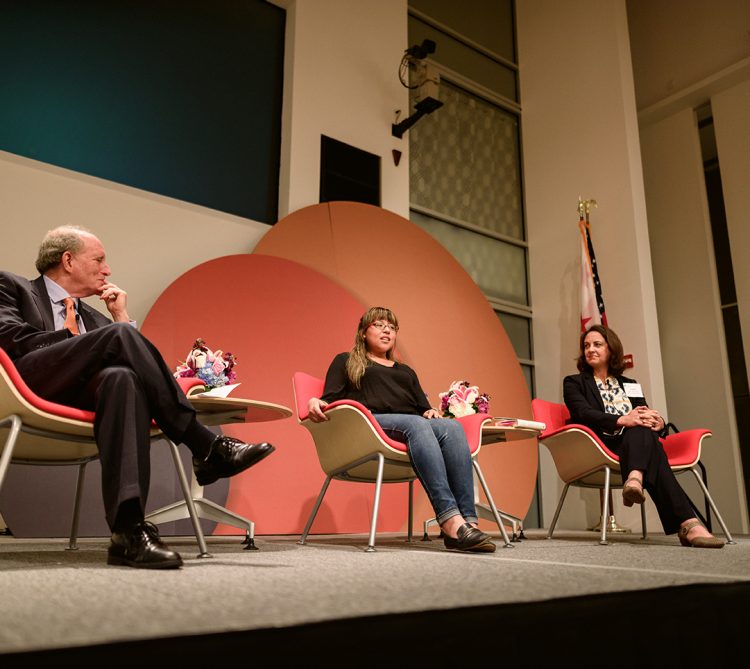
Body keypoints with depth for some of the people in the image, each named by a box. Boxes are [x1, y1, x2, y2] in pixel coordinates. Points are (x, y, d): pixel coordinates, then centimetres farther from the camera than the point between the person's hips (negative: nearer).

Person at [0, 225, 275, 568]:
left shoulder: (91, 316, 31)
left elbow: (130, 363, 22)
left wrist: (121, 317, 13)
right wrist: (119, 329, -5)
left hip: (82, 394, 5)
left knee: (122, 377, -32)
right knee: (119, 334, -25)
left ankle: (128, 528, -44)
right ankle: (207, 448, -27)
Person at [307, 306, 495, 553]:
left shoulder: (406, 371, 37)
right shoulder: (345, 361, 25)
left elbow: (423, 407, 26)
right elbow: (331, 399, 9)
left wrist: (430, 412, 1)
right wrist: (316, 402, -15)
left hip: (415, 425, 5)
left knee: (452, 427, -29)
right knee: (416, 424, -37)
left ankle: (467, 521, -42)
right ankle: (450, 519, -49)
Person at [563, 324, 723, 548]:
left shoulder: (629, 384, 27)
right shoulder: (574, 382, 14)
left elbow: (644, 415, 14)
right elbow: (583, 413, -7)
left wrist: (657, 420, -13)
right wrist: (621, 420, -25)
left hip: (635, 442, 3)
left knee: (643, 428, -34)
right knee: (643, 434, -34)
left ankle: (635, 479, -63)